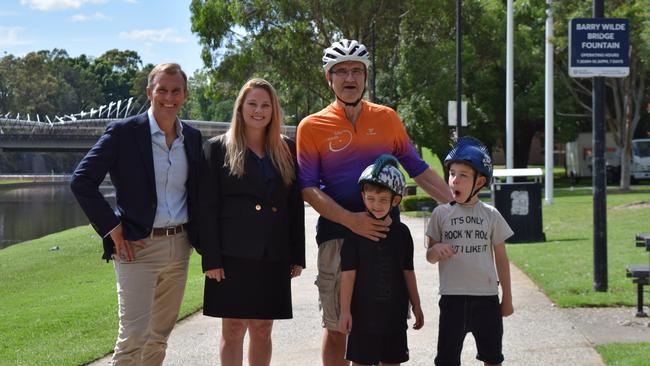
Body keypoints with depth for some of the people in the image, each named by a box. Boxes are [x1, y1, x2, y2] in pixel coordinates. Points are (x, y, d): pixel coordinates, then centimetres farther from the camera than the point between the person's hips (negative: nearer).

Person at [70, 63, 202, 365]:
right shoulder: (124, 132, -8)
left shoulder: (192, 137, 8)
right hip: (138, 246, -5)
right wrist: (113, 228, -12)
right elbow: (82, 181, -11)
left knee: (160, 336, 13)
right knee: (133, 336, -10)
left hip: (179, 246, 6)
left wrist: (198, 236, 8)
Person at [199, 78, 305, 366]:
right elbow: (208, 207, -3)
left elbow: (296, 205, 11)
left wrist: (297, 255, 6)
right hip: (234, 255, -3)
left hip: (273, 256, 3)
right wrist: (211, 259, -10)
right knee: (233, 328, 0)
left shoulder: (287, 150, 11)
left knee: (263, 329, 9)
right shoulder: (218, 148, 2)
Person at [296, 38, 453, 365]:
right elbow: (308, 189, -5)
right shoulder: (312, 126, 0)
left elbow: (418, 170, 14)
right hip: (337, 234, -2)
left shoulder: (387, 118, 8)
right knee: (336, 326, 5)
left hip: (386, 232, 2)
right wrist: (351, 220, -18)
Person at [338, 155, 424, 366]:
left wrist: (416, 306, 13)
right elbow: (348, 273, -8)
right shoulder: (356, 232, -7)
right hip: (363, 311, -3)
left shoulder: (401, 232, 3)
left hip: (395, 311, 3)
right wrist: (345, 311, -10)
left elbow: (408, 272, 10)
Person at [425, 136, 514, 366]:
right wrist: (436, 250, -20)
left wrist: (507, 298, 8)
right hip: (453, 297, -1)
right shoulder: (441, 213, 1)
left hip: (487, 297, 1)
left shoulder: (491, 215, 3)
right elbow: (430, 256, 5)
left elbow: (501, 258, 8)